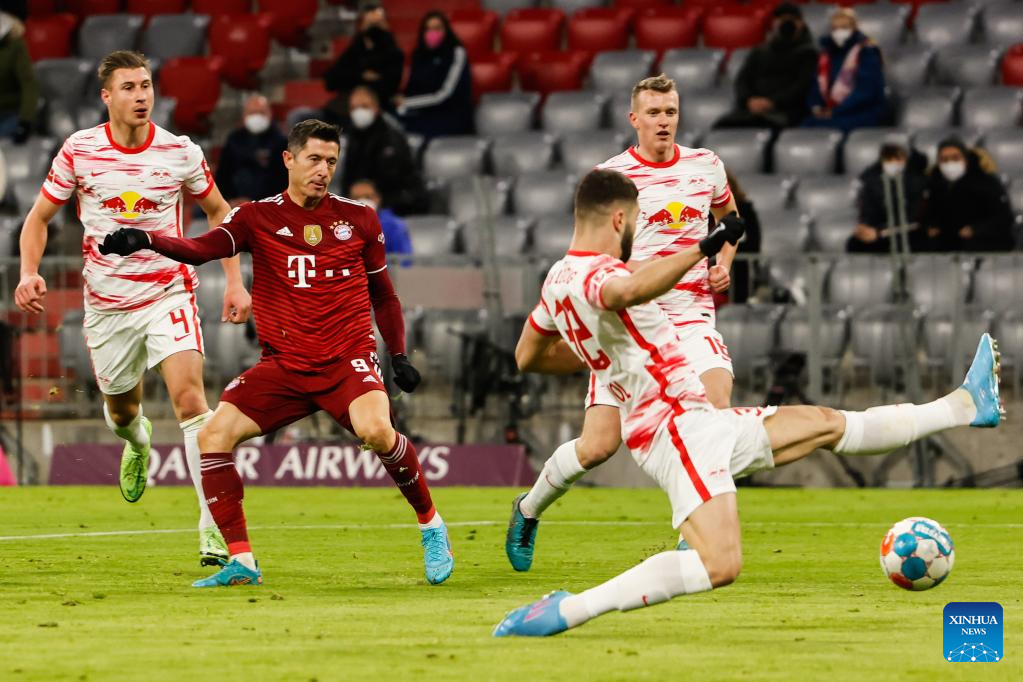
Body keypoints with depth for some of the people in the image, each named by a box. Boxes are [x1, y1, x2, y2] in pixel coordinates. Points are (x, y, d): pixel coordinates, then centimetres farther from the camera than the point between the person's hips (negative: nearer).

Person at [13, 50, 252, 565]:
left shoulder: (181, 153, -6)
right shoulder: (78, 150, -5)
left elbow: (219, 212, 11)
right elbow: (39, 217, 6)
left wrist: (235, 282, 3)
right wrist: (29, 273, -11)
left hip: (168, 291, -2)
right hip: (106, 301, 2)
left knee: (188, 395, -21)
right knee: (121, 411, 15)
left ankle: (214, 524, -22)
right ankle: (137, 444, 56)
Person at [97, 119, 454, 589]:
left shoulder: (358, 219, 6)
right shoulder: (258, 217, 3)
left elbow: (382, 293, 17)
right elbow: (202, 250, -13)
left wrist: (398, 356, 8)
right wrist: (145, 240, -30)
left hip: (348, 358, -2)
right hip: (283, 365, 2)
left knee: (375, 430, -30)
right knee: (214, 435, -14)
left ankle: (431, 526, -7)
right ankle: (241, 561, -7)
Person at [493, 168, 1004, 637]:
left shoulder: (557, 281, 13)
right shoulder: (594, 274, -18)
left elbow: (527, 357, 27)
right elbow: (629, 292, -44)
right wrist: (705, 247, -37)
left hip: (693, 421, 11)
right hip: (678, 425, -11)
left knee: (826, 424, 21)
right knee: (719, 565, -26)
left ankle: (964, 405, 33)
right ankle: (564, 612, -22)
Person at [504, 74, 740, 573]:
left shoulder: (706, 165, 8)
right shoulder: (610, 176, -3)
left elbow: (729, 216, 27)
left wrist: (723, 261, 9)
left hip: (691, 317, 2)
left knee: (717, 406, -27)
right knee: (599, 444, -7)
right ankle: (529, 509, 24)